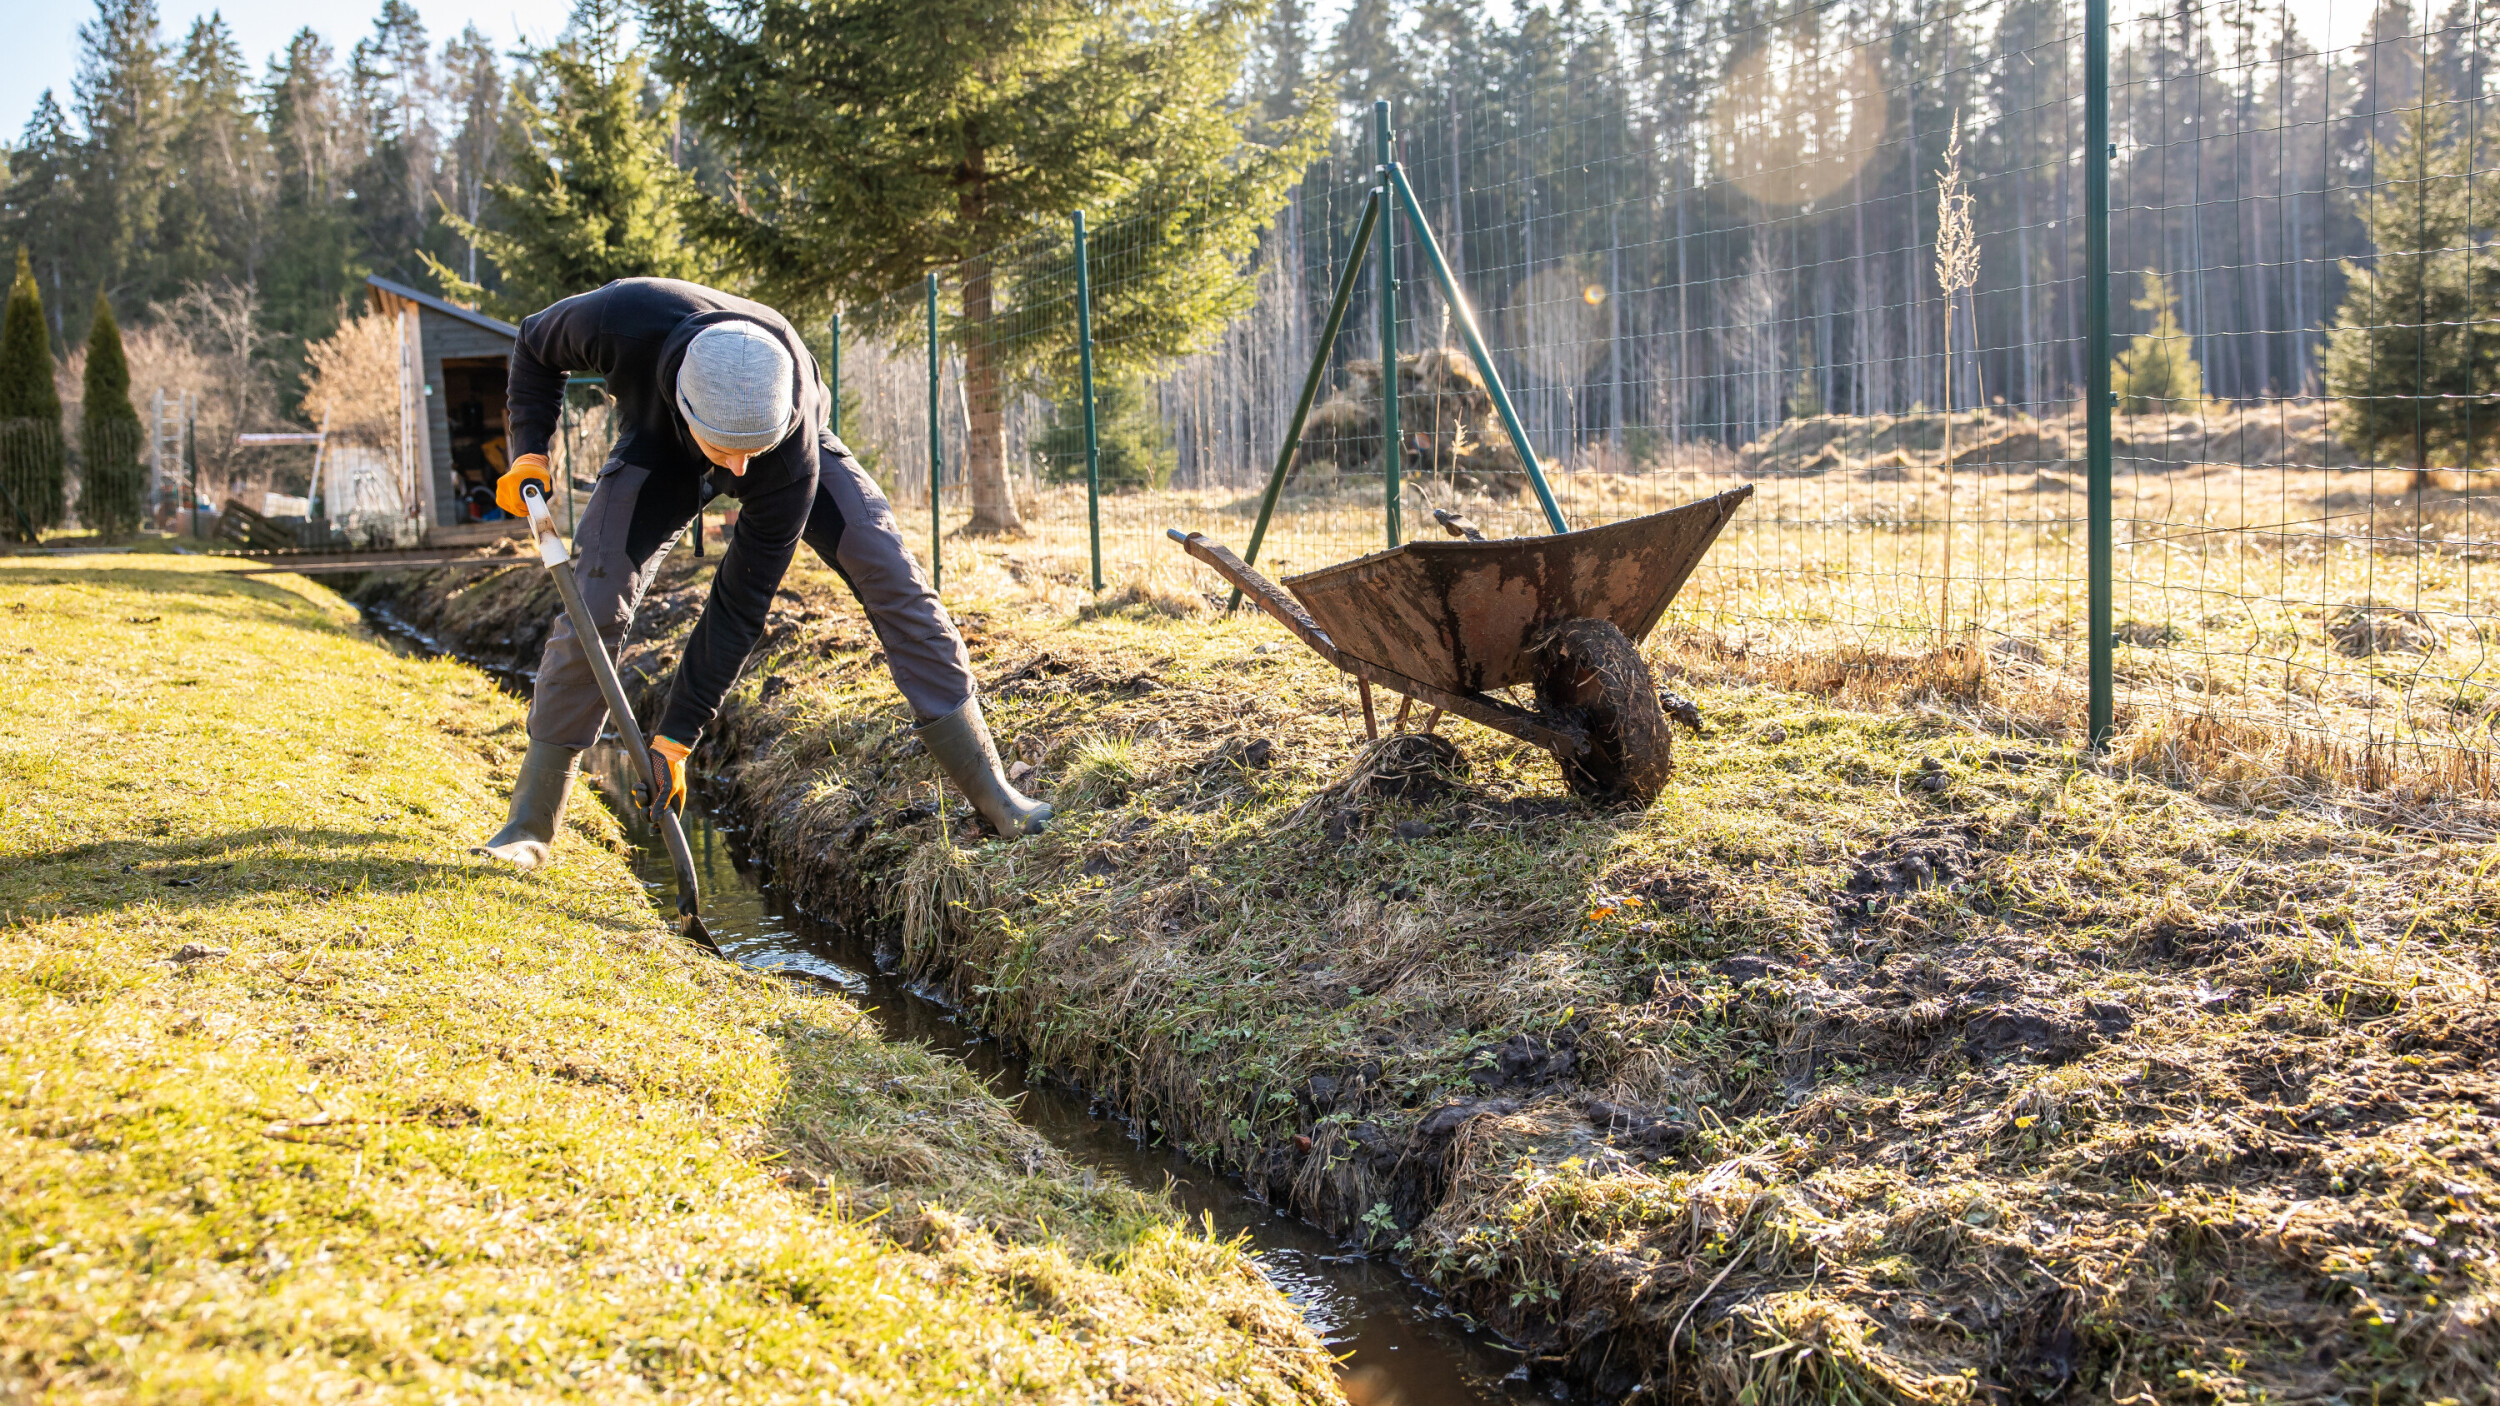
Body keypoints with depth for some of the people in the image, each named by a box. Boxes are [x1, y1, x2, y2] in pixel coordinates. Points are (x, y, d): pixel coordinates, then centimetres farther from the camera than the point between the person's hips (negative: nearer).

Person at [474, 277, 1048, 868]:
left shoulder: (794, 454, -42)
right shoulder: (622, 321, -41)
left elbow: (742, 602, -33)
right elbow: (535, 344, -14)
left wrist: (675, 735, -30)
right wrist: (529, 450, -27)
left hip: (791, 439, -1)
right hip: (659, 442, 1)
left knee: (892, 578, -17)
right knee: (593, 605, -16)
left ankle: (990, 792, -7)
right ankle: (531, 823, -2)